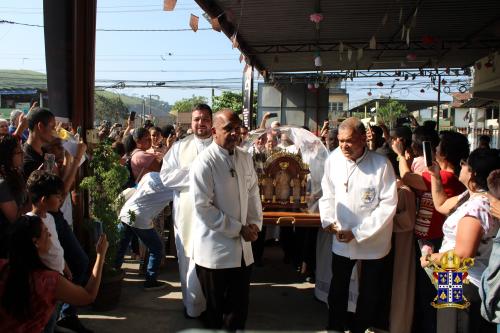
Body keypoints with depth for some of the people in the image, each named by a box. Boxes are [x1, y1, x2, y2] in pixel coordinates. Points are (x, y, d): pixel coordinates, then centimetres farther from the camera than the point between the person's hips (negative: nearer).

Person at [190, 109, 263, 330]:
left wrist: (255, 223, -1)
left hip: (241, 249, 6)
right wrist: (238, 229, -16)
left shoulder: (245, 158, 6)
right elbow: (203, 207, -19)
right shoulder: (204, 162, -15)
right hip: (215, 251, -6)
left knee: (239, 308, 15)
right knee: (216, 311, 11)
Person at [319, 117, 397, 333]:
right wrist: (328, 221, -10)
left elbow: (388, 204, -15)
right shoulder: (333, 160, -8)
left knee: (369, 294, 14)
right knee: (337, 290, 17)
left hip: (373, 242, -2)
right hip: (341, 240, 3)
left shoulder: (381, 164, -17)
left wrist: (358, 233, -17)